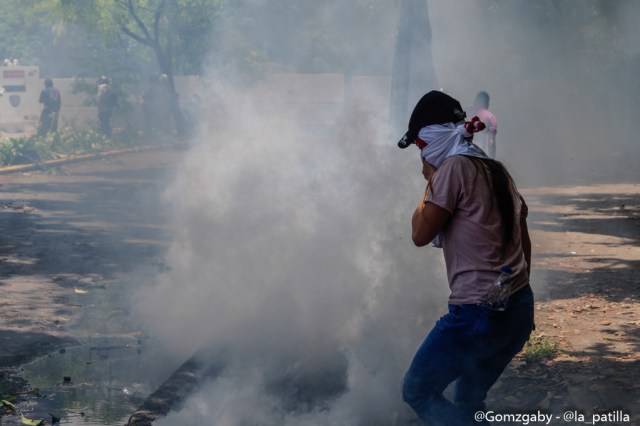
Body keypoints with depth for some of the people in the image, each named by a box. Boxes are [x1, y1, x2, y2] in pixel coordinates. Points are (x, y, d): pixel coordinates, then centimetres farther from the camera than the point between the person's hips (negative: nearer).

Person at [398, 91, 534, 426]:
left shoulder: (455, 167, -12)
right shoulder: (496, 171, 14)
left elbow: (421, 234, -11)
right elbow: (524, 242, 18)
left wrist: (431, 182, 2)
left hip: (477, 313, -9)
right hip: (519, 310, 9)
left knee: (417, 391, 5)